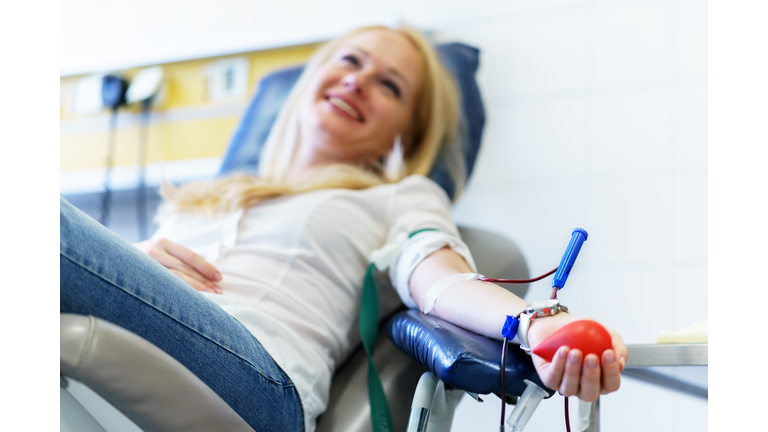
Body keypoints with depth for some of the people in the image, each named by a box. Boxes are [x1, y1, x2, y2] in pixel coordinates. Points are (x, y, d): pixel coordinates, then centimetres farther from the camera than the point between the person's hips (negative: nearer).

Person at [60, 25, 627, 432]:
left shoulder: (404, 197, 26)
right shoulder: (201, 196, 37)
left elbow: (439, 275, 3)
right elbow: (86, 266, 26)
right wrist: (136, 260, 1)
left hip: (259, 369, -4)